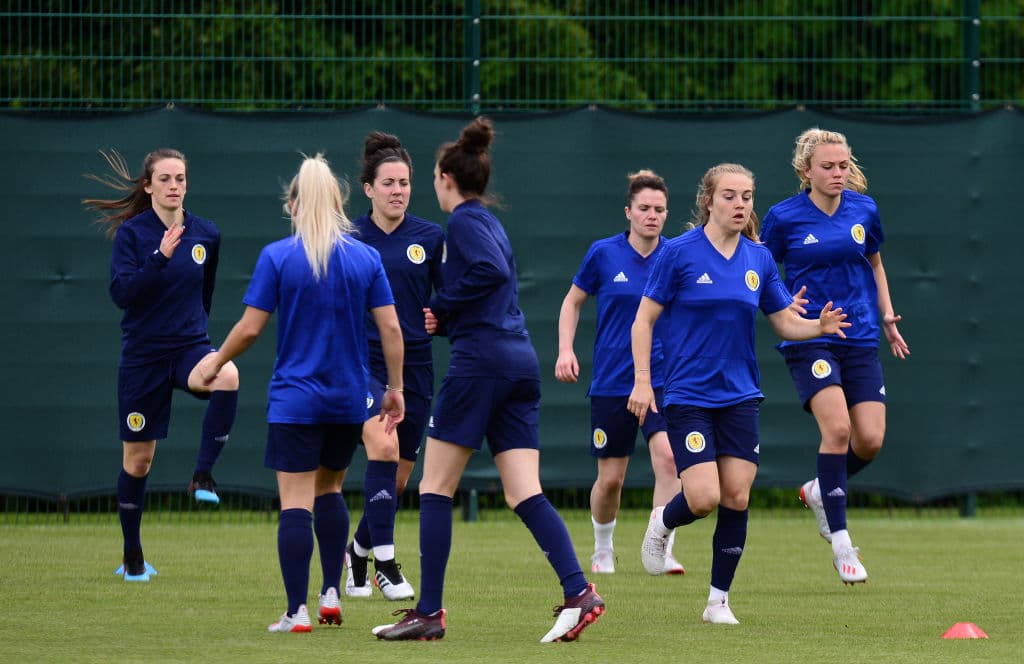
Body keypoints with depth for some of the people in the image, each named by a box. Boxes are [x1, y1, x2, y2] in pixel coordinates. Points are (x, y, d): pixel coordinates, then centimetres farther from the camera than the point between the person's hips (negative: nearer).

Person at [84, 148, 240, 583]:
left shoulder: (206, 235, 3)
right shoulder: (131, 233, -6)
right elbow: (121, 294, -17)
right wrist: (160, 258, -25)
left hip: (190, 348, 2)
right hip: (143, 354, -2)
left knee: (227, 376, -36)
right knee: (138, 460, 5)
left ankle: (203, 474, -25)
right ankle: (132, 557, 21)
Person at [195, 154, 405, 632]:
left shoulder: (277, 256, -7)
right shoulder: (365, 257, 1)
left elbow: (251, 327, -7)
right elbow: (391, 327, -1)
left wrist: (216, 362, 10)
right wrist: (395, 388, 8)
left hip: (294, 400, -3)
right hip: (348, 398, 3)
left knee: (296, 503, -3)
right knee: (330, 488, 22)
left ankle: (297, 611, -8)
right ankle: (331, 593, 17)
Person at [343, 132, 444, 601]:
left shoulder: (431, 237, 3)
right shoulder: (347, 238, 0)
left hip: (414, 365, 3)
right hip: (362, 360, -3)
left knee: (398, 476, 8)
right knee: (383, 445, -26)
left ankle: (357, 551, 34)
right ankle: (385, 563, -21)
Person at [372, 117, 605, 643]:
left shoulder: (465, 220, -5)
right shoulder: (489, 222, 23)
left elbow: (490, 270, -22)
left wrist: (441, 304, -10)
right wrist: (443, 320, 11)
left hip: (480, 361, -9)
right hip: (520, 362, 9)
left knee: (435, 488, 0)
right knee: (523, 493, 2)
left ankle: (429, 612, 1)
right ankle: (579, 593, -14)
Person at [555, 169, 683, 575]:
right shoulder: (603, 253, -3)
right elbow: (573, 301, 10)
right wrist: (565, 349, -2)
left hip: (662, 379, 0)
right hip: (611, 384, 0)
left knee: (667, 455, -24)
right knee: (610, 478, 5)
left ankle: (662, 550, -19)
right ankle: (602, 551, 31)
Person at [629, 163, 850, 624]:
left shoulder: (758, 259, 5)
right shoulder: (680, 253, -8)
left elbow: (785, 323, 11)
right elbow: (644, 319, -5)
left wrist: (820, 326, -10)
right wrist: (642, 382, -11)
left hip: (739, 396, 4)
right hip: (688, 395, -4)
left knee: (737, 497, -1)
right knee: (704, 498, -14)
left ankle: (719, 600, 11)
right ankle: (662, 523, 22)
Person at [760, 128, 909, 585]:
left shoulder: (864, 210, 4)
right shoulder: (783, 217, -6)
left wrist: (887, 318, 18)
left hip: (859, 338, 4)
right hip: (809, 338, -4)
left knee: (870, 439, -6)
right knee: (837, 427, -22)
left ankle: (820, 491, 27)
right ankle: (840, 543, -12)